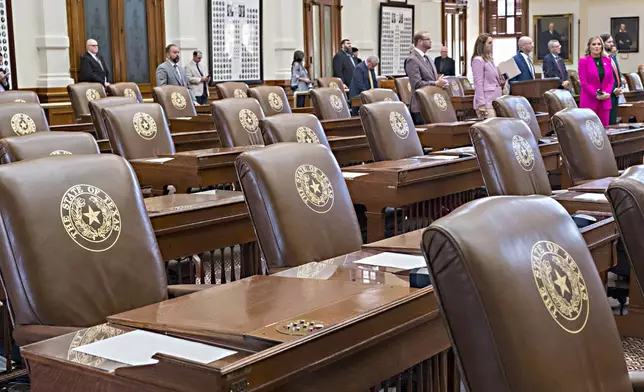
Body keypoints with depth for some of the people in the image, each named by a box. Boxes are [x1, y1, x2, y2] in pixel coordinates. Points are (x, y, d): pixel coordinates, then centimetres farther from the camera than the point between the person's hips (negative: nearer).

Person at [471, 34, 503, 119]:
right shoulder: (478, 60, -8)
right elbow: (478, 84, -13)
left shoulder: (490, 60, 18)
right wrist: (481, 105, -18)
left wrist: (500, 83, 6)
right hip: (486, 102, -9)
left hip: (495, 101, 9)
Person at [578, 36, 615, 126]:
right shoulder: (583, 61, -2)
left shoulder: (607, 60, 11)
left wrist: (607, 93, -6)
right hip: (589, 100, -4)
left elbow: (611, 80, 12)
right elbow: (583, 82, -7)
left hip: (605, 100, 4)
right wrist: (596, 95, -14)